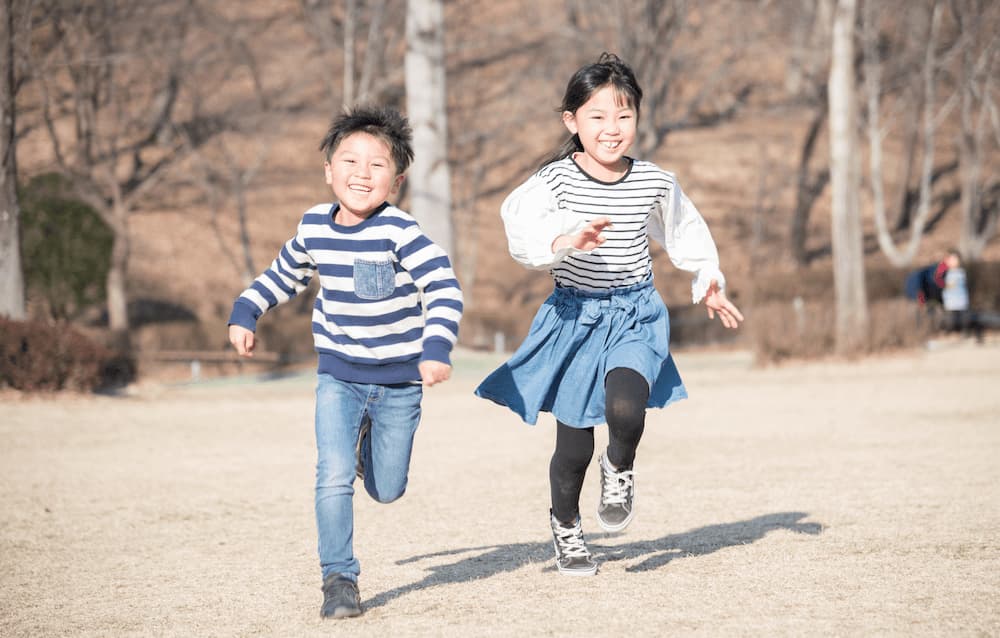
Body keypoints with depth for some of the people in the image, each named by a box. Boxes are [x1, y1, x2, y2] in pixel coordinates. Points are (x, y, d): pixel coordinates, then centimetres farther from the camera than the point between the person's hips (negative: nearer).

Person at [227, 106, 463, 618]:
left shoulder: (399, 232, -19)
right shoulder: (314, 227, -4)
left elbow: (444, 290, -23)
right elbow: (284, 274, 16)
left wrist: (436, 348, -36)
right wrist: (245, 313, 10)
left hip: (398, 381, -2)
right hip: (338, 377, 2)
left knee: (386, 490, 11)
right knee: (334, 477, -15)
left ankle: (371, 441, 44)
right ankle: (338, 578, -3)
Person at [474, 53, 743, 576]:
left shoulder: (655, 183, -4)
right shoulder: (556, 180, -13)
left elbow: (684, 233, 17)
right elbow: (520, 228, -32)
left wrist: (708, 281, 15)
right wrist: (565, 240, -49)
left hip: (634, 317, 1)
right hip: (575, 317, -1)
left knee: (625, 409, -27)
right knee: (574, 445, 5)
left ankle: (619, 469, 9)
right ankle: (564, 525, 36)